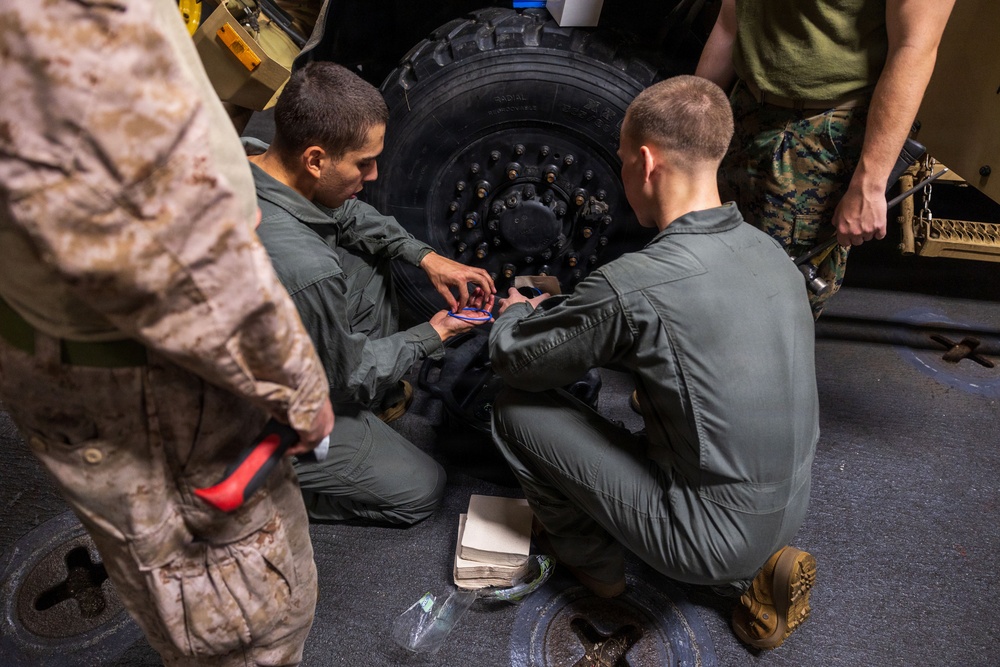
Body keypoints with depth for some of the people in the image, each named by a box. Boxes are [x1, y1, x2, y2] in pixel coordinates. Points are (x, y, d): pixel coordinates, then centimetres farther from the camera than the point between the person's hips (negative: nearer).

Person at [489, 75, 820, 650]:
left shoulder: (630, 286, -26)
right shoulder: (769, 250, -2)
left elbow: (512, 358, -10)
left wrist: (515, 312, 13)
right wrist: (557, 309, 14)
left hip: (710, 540, -7)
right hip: (790, 509, 7)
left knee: (517, 410, -1)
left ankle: (592, 562, 22)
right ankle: (759, 569, 18)